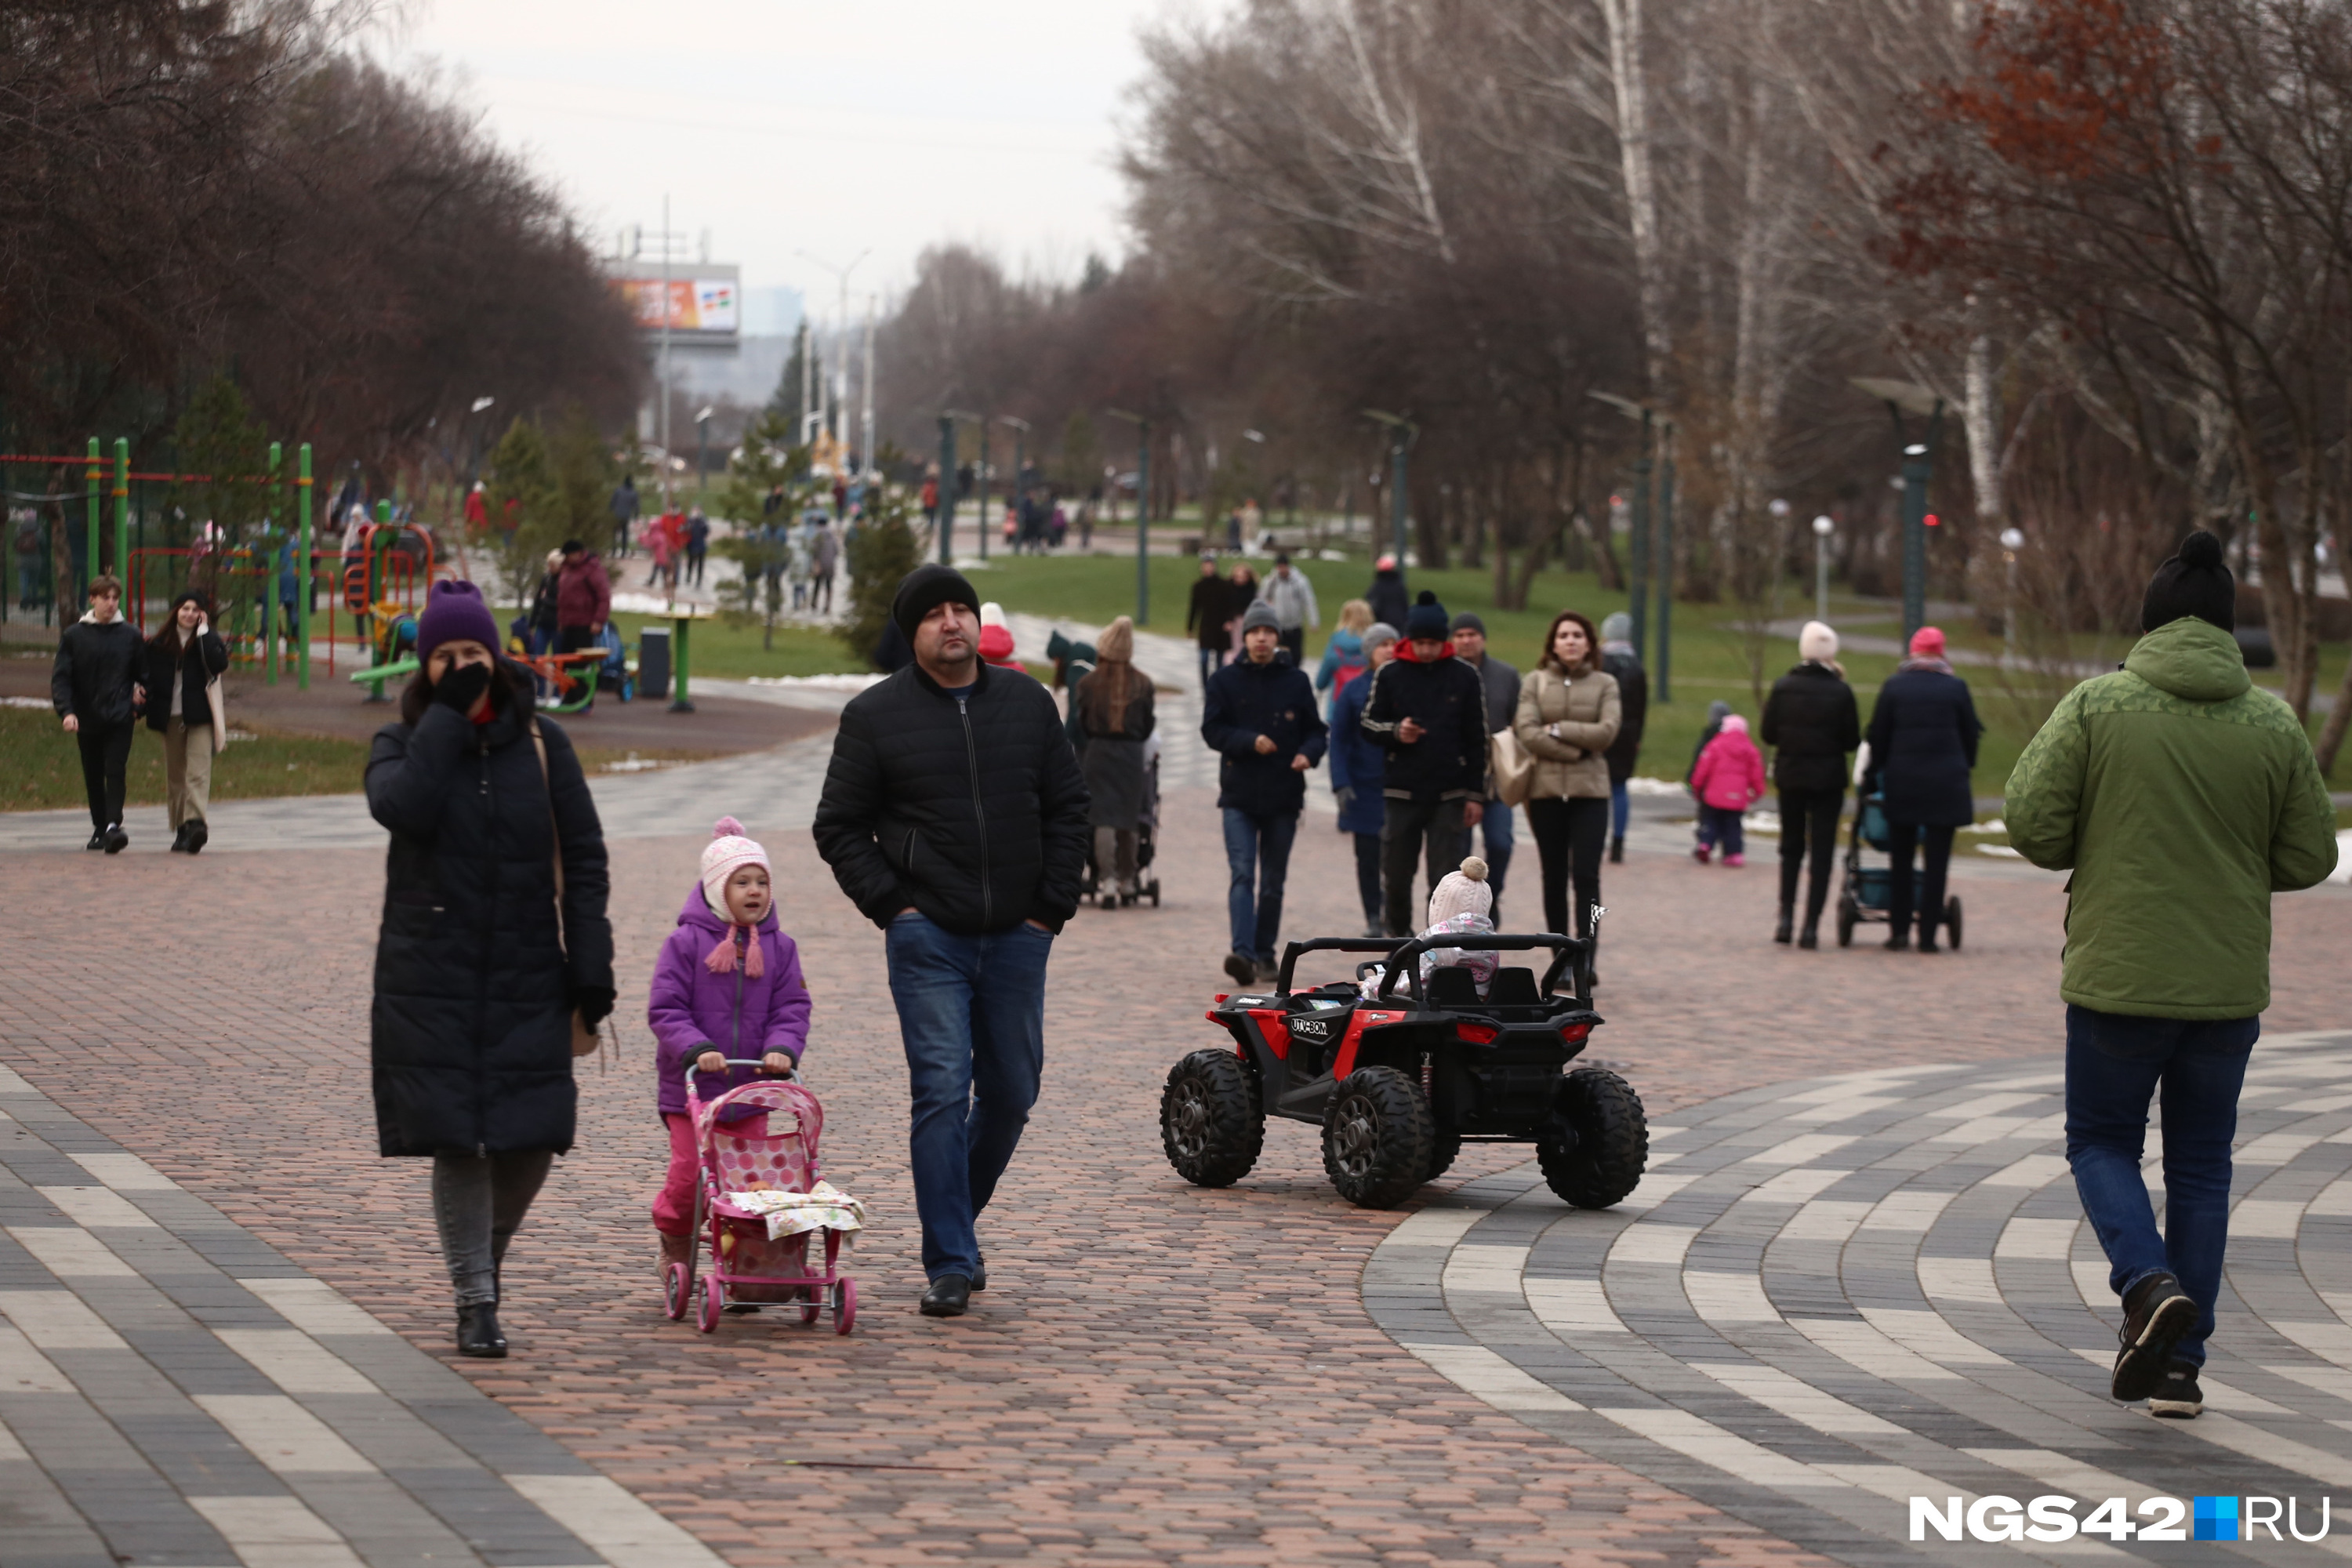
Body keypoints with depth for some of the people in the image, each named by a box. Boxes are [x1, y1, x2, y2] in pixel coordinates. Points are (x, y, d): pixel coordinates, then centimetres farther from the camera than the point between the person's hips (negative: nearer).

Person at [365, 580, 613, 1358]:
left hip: (528, 975, 1)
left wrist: (591, 966, -3)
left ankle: (488, 1249, 28)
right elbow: (402, 806, -20)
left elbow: (582, 856, 4)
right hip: (431, 978, -1)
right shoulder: (402, 744, 4)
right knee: (456, 1138, -5)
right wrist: (448, 714, -15)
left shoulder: (541, 742, 5)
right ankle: (476, 1301, 5)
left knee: (531, 1137, -2)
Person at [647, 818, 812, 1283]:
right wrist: (696, 1049, -24)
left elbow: (792, 1008, 2)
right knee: (690, 1173, -2)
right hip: (690, 1087, -3)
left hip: (751, 1088, 3)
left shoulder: (779, 947, 5)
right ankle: (675, 1243, 23)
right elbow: (665, 1009, -9)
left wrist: (782, 1048, -18)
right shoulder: (685, 943, -6)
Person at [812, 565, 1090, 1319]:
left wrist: (1052, 906, 4)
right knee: (942, 1092, -11)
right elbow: (839, 826, 3)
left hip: (1016, 939, 4)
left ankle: (955, 1222, 29)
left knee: (1011, 1093, 8)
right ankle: (950, 1264, -9)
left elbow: (1067, 809, 13)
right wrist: (892, 904, -7)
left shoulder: (1028, 704, 9)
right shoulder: (875, 716, 0)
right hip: (928, 939, -3)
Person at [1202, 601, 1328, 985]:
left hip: (1283, 796, 2)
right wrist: (1250, 741, -18)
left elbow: (1314, 730, 9)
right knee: (1241, 875, -14)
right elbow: (1212, 730, -2)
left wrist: (1308, 754, -13)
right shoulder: (1224, 681, 3)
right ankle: (1242, 951, -25)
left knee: (1274, 881, 8)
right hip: (1239, 797, -2)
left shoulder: (1296, 681, 6)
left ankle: (1264, 955, 18)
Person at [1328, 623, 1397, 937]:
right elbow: (1338, 741, 1)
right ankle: (1373, 918, 15)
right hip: (1365, 788, 0)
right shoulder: (1353, 692, 1)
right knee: (1368, 855, 3)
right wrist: (1342, 785, -8)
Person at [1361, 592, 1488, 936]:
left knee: (1447, 878, -4)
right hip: (1400, 791, 1)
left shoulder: (1465, 677, 1)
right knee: (1396, 875, 8)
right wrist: (1394, 732, -16)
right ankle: (1399, 937, 29)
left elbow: (1477, 739, 4)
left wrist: (1476, 794, 1)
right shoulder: (1389, 674, 1)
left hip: (1449, 794, -1)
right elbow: (1367, 723, 6)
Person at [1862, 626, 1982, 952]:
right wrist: (1965, 768, 23)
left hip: (1901, 782, 1)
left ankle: (1899, 931, 7)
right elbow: (1970, 735, 7)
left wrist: (1872, 778, 13)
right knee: (1937, 861, 2)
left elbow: (1878, 737, 3)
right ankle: (1927, 934, -1)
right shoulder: (1956, 688, 0)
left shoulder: (1893, 686, 1)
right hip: (1945, 784, -1)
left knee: (1901, 860, 10)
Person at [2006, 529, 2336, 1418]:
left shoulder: (2096, 706, -7)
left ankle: (2148, 1282, -11)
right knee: (2201, 1166, 13)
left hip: (2116, 977, -2)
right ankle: (2180, 1362, 12)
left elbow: (2030, 821, -10)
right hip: (2229, 985, 2)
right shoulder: (2274, 724, -1)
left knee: (2101, 1141, 15)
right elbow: (2310, 858, 3)